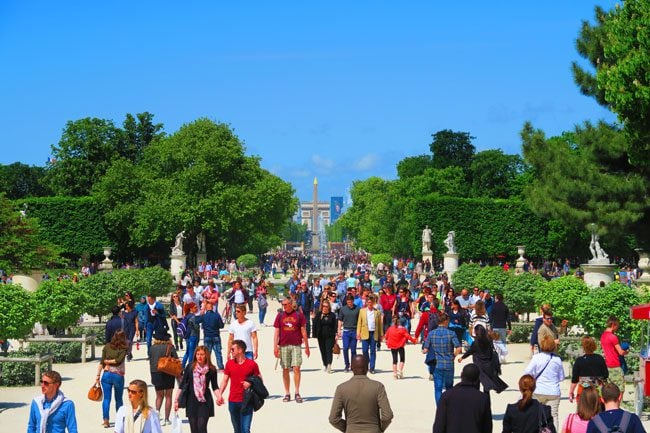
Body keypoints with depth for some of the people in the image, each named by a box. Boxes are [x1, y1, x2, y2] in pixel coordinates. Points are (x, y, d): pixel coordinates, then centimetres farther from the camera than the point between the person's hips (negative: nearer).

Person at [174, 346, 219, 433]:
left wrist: (219, 397, -18)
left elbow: (215, 387, 1)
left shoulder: (211, 369, -5)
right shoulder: (190, 367, -2)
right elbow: (182, 384, 2)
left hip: (205, 402, -2)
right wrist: (176, 400, 0)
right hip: (191, 401, 2)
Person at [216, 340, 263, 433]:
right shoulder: (229, 363, 6)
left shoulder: (252, 364, -5)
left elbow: (259, 379, 2)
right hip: (232, 402, 4)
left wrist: (250, 383, -18)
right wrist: (219, 394, -4)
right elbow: (225, 380, 8)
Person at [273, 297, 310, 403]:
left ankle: (297, 393, -4)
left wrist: (307, 346, 5)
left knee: (296, 368, -9)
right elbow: (276, 332, 7)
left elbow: (303, 332, 7)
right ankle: (287, 394, 10)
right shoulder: (280, 316, 8)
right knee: (285, 370, 4)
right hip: (283, 346, 2)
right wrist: (275, 346, -3)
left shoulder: (299, 315, 4)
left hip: (296, 345, -2)